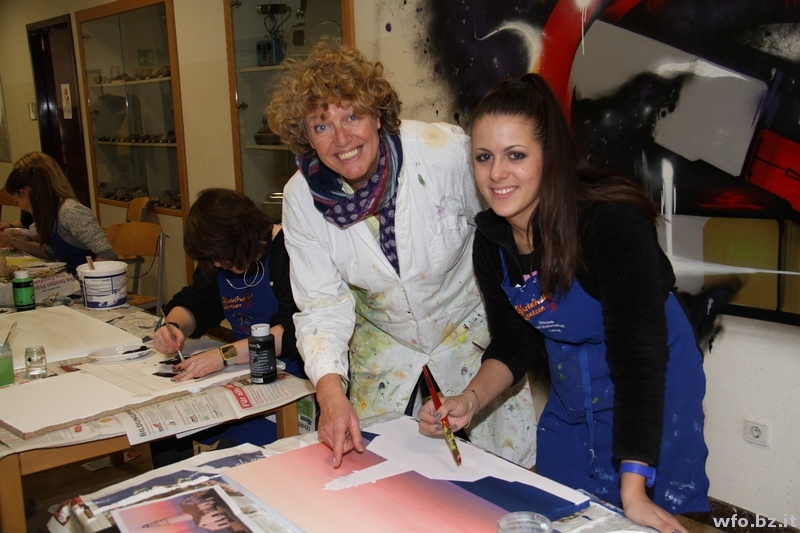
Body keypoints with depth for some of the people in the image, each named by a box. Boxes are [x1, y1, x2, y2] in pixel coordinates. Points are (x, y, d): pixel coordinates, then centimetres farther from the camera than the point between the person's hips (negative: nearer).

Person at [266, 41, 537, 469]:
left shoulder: (448, 152, -27)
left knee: (505, 469, 6)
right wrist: (330, 388, -30)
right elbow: (322, 305, -15)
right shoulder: (302, 198, -17)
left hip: (472, 330, -2)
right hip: (384, 345, 2)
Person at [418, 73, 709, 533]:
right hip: (570, 400, 6)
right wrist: (470, 401, -18)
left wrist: (634, 490, -35)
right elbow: (515, 344, 0)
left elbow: (638, 354, -32)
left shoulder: (612, 221, -30)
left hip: (653, 393, -5)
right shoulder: (491, 241, -11)